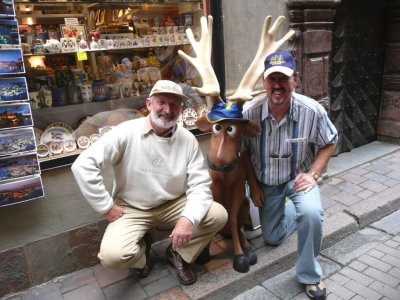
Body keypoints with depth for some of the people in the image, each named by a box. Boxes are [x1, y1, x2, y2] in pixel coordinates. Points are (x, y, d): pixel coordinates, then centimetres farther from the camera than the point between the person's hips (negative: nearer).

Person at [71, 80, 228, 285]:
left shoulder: (188, 140, -9)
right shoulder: (126, 133, -18)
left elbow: (200, 185, -11)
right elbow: (83, 165, -20)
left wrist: (189, 218, -30)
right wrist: (106, 207, -18)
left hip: (173, 204, 3)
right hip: (131, 209, -2)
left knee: (218, 215, -18)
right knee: (112, 255, -27)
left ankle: (178, 254, 10)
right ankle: (141, 248, 12)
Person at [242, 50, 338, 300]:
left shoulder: (313, 111, -23)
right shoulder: (250, 112, -22)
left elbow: (329, 143, -5)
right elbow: (243, 150, -6)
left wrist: (313, 174, -17)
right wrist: (253, 184, -6)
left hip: (298, 177, -2)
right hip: (266, 182, 2)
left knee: (311, 214, -34)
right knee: (272, 238, 14)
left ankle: (310, 275, -8)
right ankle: (292, 211, 47)